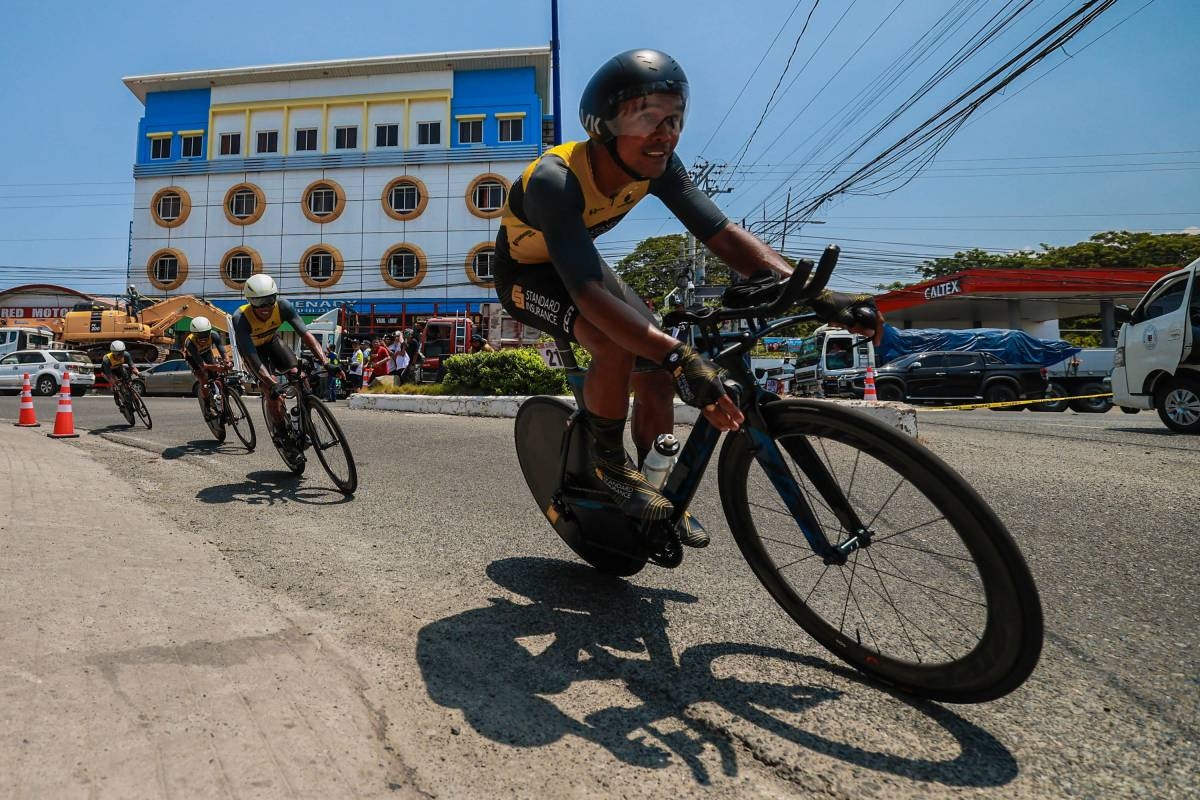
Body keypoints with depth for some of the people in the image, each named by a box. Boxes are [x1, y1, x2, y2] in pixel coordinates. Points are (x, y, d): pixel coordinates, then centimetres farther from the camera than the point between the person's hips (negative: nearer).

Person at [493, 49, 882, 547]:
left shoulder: (656, 165, -20)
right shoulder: (555, 180, -38)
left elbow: (722, 234, -23)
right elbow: (589, 295, -48)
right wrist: (679, 357, -59)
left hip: (578, 259, 6)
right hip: (525, 273, -6)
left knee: (656, 374, -5)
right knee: (615, 348, -34)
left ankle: (662, 498, 15)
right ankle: (606, 460, -7)